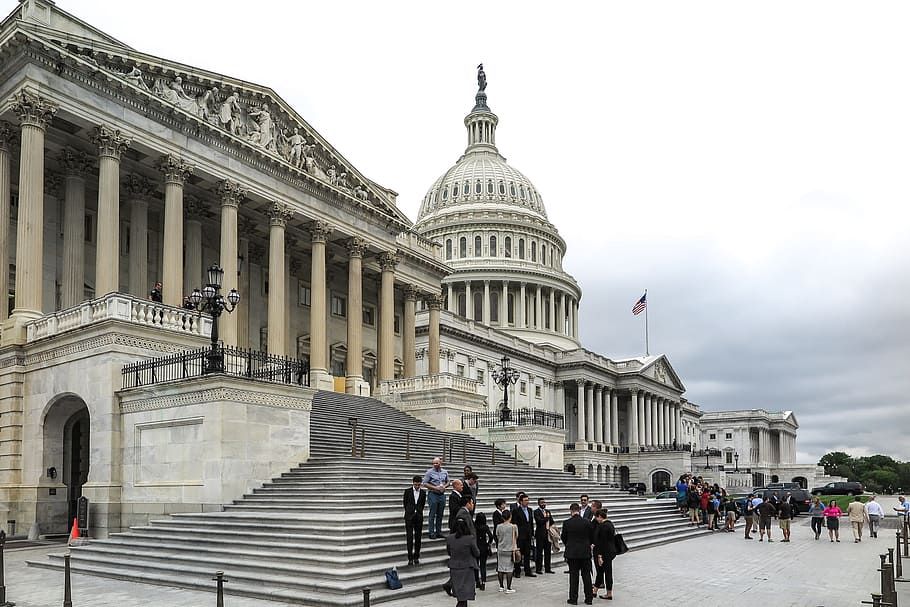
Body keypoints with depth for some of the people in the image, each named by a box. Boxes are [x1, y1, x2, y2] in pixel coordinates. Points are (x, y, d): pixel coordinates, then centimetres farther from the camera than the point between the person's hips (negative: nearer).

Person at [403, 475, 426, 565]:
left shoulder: (423, 492, 2)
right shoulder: (408, 491, -3)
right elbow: (405, 503, 7)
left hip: (419, 517, 2)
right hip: (409, 517, -2)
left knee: (418, 537, 5)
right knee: (410, 538, -4)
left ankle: (416, 557, 14)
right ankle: (410, 558, 0)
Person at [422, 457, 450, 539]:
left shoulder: (445, 472, 8)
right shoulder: (430, 472, -6)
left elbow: (448, 482, 18)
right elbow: (425, 484, -9)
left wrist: (444, 486, -4)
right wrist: (435, 488, -16)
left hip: (442, 495, 5)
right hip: (433, 494, -4)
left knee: (440, 514, 9)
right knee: (432, 515, -4)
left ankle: (439, 532, 17)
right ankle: (431, 533, 1)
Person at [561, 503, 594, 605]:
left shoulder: (566, 523, -9)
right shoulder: (587, 522, -7)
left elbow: (563, 538, 2)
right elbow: (592, 538, 2)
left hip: (572, 552, -1)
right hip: (585, 552, 1)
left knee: (573, 575, 6)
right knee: (586, 575, 10)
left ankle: (573, 599, 9)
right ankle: (589, 598, 13)